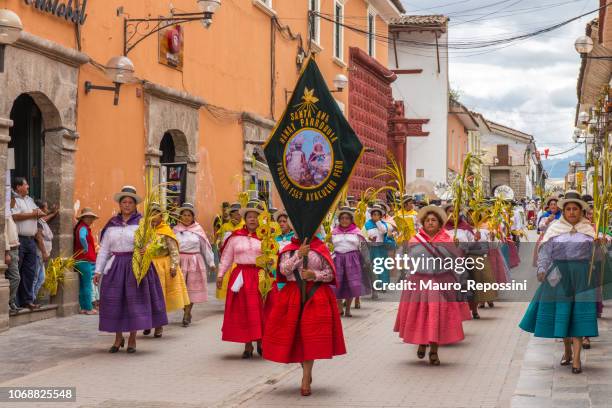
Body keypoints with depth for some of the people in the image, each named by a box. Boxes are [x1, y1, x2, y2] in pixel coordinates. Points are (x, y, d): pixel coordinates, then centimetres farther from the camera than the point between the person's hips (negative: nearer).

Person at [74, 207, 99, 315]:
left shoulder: (82, 227, 18)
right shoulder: (83, 228, -13)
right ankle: (88, 308, -5)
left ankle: (83, 307, 18)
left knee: (83, 285, 13)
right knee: (87, 285, -7)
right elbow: (82, 238, -34)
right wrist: (86, 248, -20)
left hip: (81, 260, 10)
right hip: (85, 260, -10)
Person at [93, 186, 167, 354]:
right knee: (114, 301, 2)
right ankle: (118, 338, 17)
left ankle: (132, 339, 11)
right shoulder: (112, 225, 10)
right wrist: (98, 270, 6)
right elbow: (103, 249, 11)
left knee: (135, 300, -1)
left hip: (136, 266, -3)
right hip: (115, 267, 3)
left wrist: (146, 249, -29)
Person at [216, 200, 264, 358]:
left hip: (259, 276, -1)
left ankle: (260, 342, 14)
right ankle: (248, 345, 11)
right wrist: (220, 274, 4)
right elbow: (226, 257, 8)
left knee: (259, 310, -1)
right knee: (242, 310, 3)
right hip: (241, 276, 1)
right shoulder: (236, 237, 6)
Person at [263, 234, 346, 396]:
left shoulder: (321, 249, 4)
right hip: (293, 296, 2)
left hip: (316, 297, -2)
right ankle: (306, 373, 24)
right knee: (293, 334, 4)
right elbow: (284, 269, -10)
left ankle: (306, 379, -4)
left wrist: (314, 275, -15)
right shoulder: (288, 250, 7)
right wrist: (299, 255, -18)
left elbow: (330, 274, 2)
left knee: (311, 335, -9)